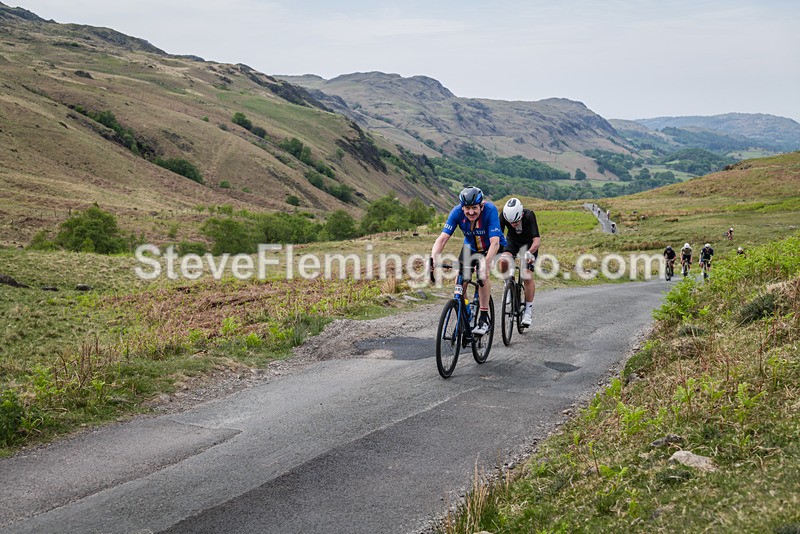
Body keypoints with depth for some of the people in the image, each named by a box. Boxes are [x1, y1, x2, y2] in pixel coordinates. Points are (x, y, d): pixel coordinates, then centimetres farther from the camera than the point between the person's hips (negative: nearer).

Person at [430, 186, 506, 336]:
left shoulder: (490, 210, -35)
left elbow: (494, 242, -41)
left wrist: (486, 264, -55)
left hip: (492, 246, -3)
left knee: (482, 273, -28)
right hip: (471, 246, 4)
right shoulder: (457, 212, -27)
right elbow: (443, 238, -32)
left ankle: (484, 319, -19)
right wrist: (433, 259, -48)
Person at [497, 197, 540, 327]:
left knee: (527, 277, -13)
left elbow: (537, 239, -39)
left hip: (528, 244, -2)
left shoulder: (529, 216, -34)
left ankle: (528, 310, 5)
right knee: (503, 262, -30)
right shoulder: (504, 216, -28)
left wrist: (529, 252, -58)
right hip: (512, 241, 2)